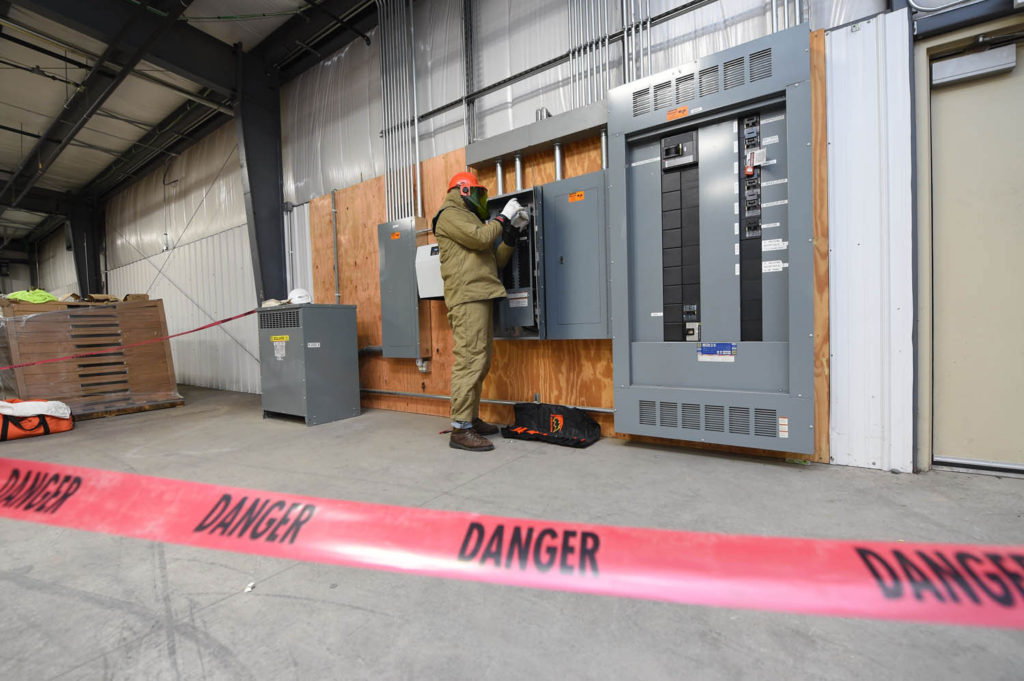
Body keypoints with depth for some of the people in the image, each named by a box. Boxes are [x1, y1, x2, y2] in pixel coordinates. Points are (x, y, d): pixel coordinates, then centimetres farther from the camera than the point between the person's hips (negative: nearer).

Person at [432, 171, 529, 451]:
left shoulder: (469, 220, 30)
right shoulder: (450, 214, 2)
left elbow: (496, 259, 22)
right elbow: (481, 238, -15)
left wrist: (513, 230, 14)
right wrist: (503, 217, 0)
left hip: (480, 297, 10)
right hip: (467, 297, -10)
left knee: (480, 362, 9)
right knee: (470, 360, -15)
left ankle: (471, 418, 17)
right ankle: (460, 429, -13)